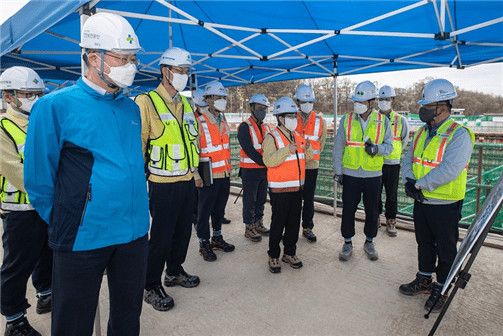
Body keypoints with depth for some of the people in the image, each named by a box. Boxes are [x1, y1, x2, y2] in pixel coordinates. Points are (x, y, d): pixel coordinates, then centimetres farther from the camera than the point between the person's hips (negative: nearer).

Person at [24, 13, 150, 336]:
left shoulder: (131, 108, 7)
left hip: (135, 233, 5)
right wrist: (65, 225, 1)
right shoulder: (55, 106, -10)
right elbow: (39, 179, -6)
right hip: (84, 237, -4)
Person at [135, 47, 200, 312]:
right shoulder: (146, 102, -10)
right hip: (163, 185, -7)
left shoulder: (186, 104, 13)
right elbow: (137, 144, -10)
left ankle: (174, 272, 38)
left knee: (183, 231, 17)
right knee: (161, 236, 2)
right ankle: (151, 287, 22)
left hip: (187, 181, 7)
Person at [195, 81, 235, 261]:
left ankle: (217, 238, 32)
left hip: (225, 175, 7)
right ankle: (204, 243, 20)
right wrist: (196, 176, -15)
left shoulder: (224, 122, 12)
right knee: (205, 211, 5)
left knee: (219, 208, 16)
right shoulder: (200, 123, -11)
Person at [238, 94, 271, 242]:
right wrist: (266, 163, -20)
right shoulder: (245, 127, -10)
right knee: (249, 201, 3)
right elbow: (250, 150, -19)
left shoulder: (266, 128, 13)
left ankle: (259, 224, 31)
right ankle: (249, 228, 16)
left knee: (261, 199, 16)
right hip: (250, 171, -7)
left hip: (264, 170, 7)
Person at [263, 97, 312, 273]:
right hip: (280, 190, -7)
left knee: (294, 222, 13)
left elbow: (307, 158, 16)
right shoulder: (272, 137, -10)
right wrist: (287, 150, -35)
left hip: (297, 188, 7)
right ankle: (273, 256, 19)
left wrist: (308, 149, -5)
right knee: (278, 224, 3)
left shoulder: (297, 137, 12)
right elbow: (269, 160, -25)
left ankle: (290, 253, 29)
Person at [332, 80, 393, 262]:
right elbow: (338, 148, 3)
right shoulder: (346, 120, -1)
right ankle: (347, 243, 24)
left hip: (373, 175, 1)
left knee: (372, 211, 12)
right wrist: (338, 171, 1)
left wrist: (377, 148, -19)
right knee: (348, 210, 6)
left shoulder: (383, 121, -1)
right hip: (350, 174, 0)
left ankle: (369, 242, 33)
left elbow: (389, 146, 4)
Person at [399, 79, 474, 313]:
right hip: (421, 201, 7)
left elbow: (449, 170, -27)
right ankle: (424, 280, 39)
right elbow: (408, 159, 8)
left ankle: (441, 289, 29)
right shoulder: (422, 133, 7)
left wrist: (420, 184, -22)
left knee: (445, 250, 11)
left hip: (445, 205, -7)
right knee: (424, 243, 21)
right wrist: (409, 181, -10)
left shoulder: (459, 134, -17)